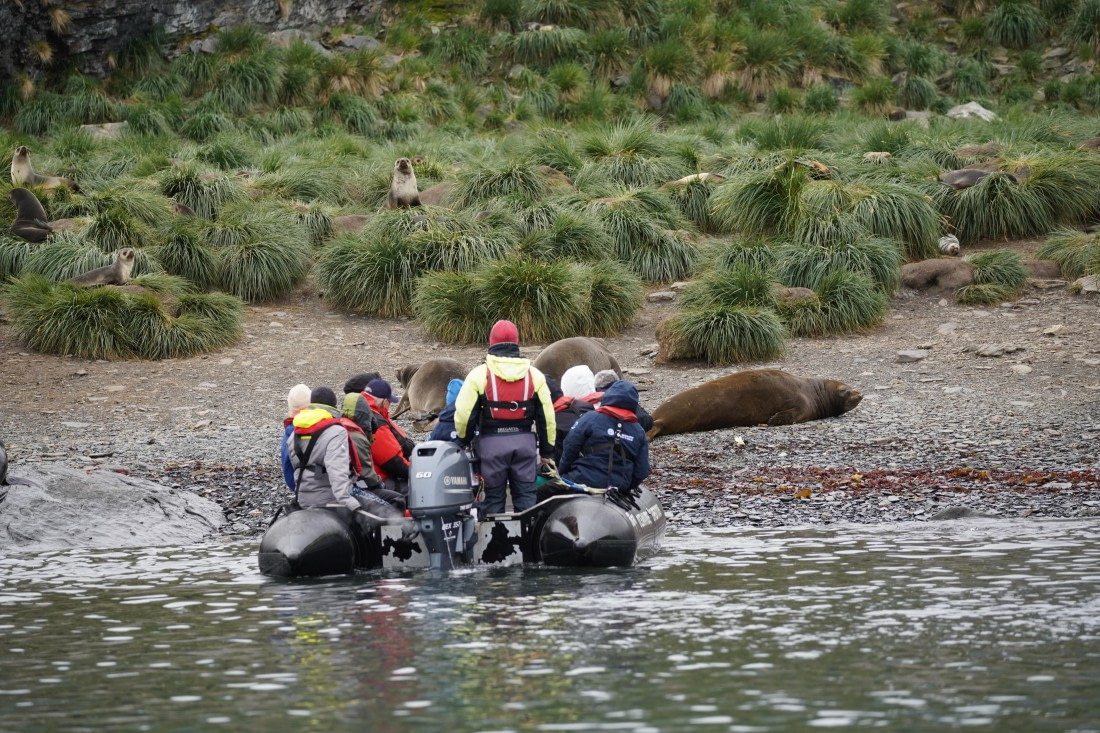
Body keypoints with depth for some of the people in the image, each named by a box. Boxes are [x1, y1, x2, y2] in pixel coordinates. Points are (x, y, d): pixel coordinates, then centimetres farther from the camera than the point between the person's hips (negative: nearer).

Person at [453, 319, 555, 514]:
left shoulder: (479, 374, -5)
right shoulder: (534, 374, 4)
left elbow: (463, 414, -5)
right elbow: (546, 416, 7)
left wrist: (464, 440, 13)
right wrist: (546, 450, 16)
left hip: (492, 442, -2)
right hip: (524, 440, 2)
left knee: (494, 498, 7)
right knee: (525, 495, 7)